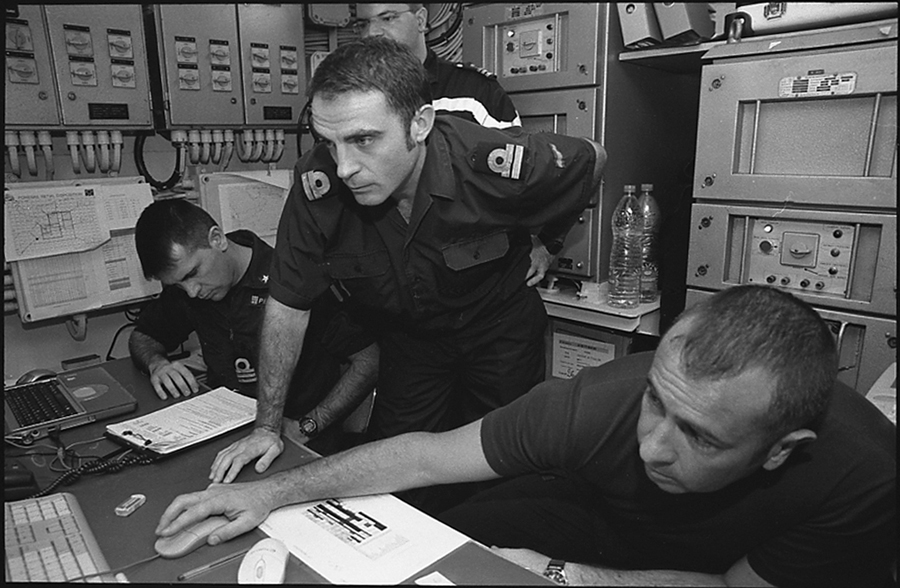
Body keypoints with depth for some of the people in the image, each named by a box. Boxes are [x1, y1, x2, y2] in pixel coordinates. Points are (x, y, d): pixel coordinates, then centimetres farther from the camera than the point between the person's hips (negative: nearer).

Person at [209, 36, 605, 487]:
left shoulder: (493, 162, -32)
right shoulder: (317, 184, -27)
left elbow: (593, 158, -10)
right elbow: (287, 304, -16)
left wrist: (543, 245, 1)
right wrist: (268, 425, -11)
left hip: (501, 327, -1)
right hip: (406, 339, 2)